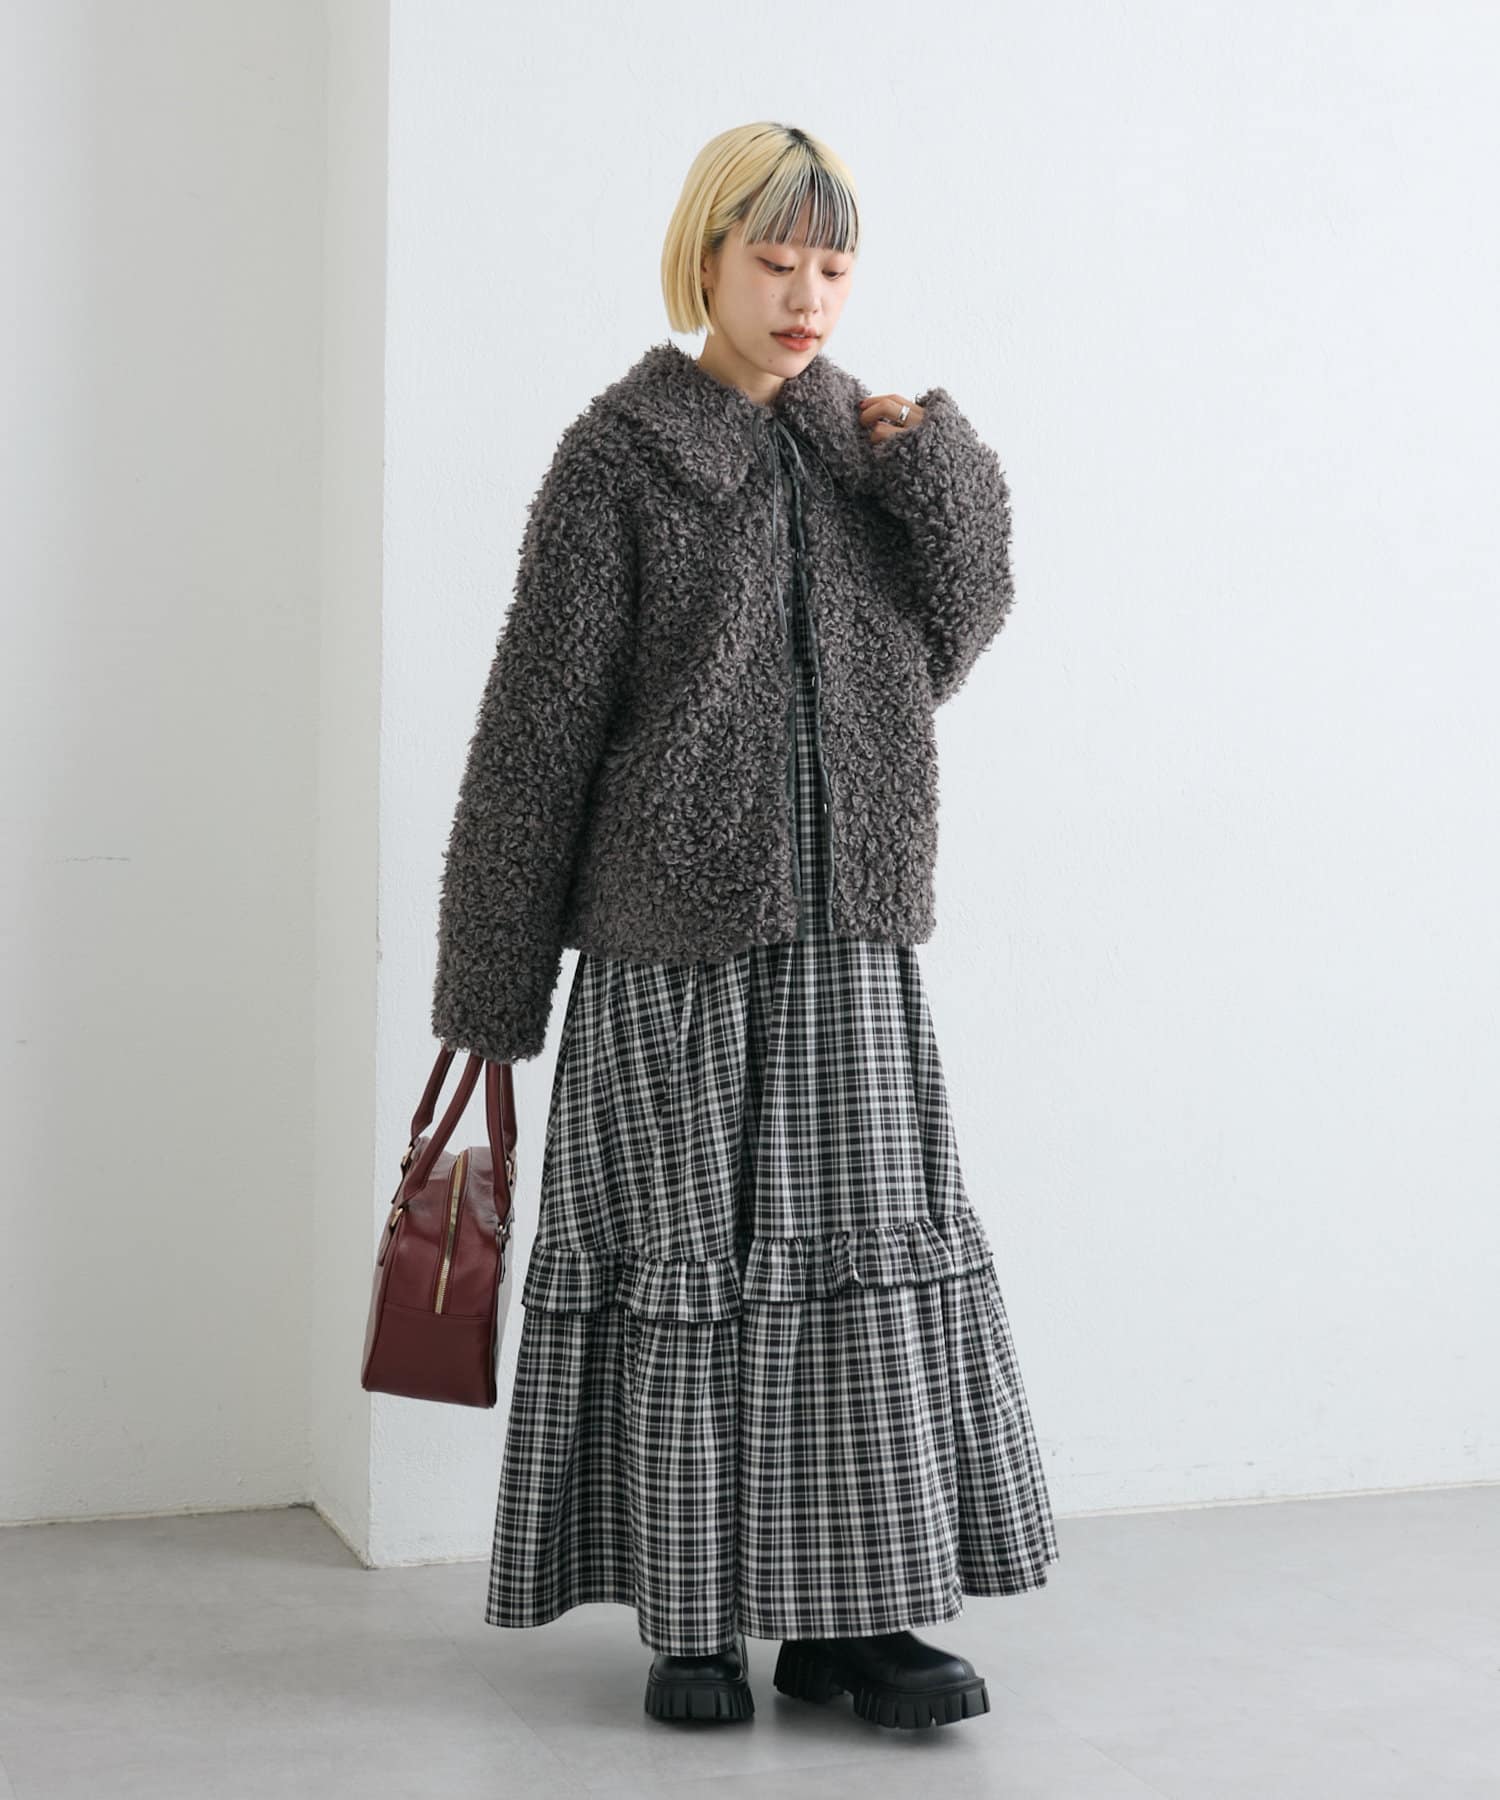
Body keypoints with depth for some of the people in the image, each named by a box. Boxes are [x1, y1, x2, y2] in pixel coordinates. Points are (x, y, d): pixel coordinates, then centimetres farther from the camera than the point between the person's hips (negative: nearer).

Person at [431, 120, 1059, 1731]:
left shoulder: (861, 439, 11)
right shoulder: (620, 457, -3)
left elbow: (942, 648, 8)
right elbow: (538, 726, -3)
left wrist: (945, 479, -6)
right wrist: (488, 980, -3)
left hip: (847, 934, 4)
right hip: (675, 934, -4)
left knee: (871, 1249, 5)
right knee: (688, 1258, 2)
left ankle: (853, 1615, 16)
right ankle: (690, 1623, 16)